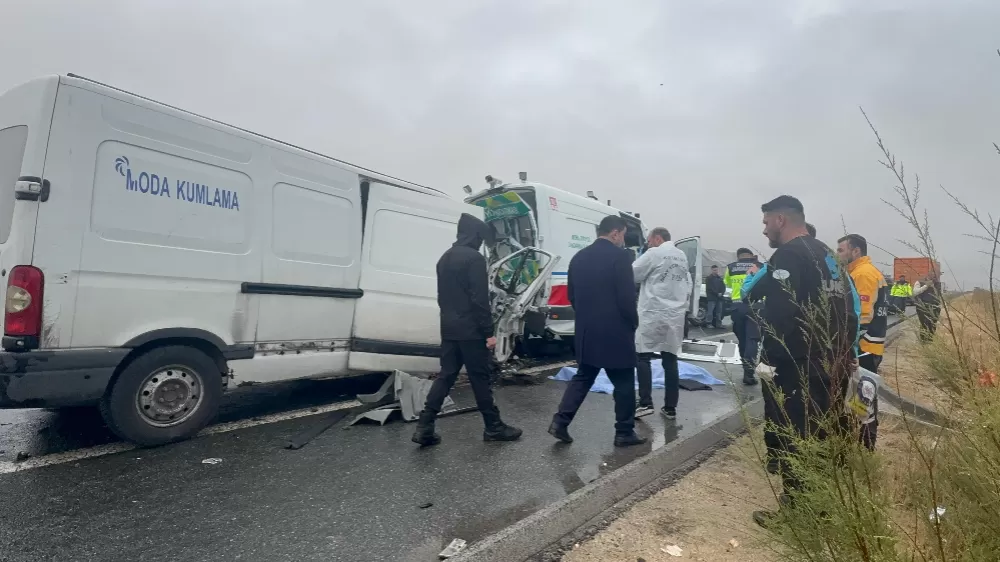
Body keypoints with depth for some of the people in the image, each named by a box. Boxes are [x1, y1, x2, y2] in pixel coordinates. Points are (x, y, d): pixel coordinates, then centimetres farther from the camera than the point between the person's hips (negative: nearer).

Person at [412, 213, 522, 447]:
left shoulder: (445, 258, 15)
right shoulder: (474, 258, -13)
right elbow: (480, 299, -18)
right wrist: (489, 331, -15)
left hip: (449, 328, 8)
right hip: (470, 329, -8)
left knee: (446, 375, 10)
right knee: (480, 378, 1)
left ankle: (424, 427, 6)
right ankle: (493, 427, 13)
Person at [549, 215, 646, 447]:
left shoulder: (579, 257, 8)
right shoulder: (619, 256, -13)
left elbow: (572, 295, 13)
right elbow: (627, 297, -15)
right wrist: (633, 323, 0)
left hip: (586, 330, 6)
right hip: (615, 331, -6)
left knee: (582, 378, 16)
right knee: (623, 382, 7)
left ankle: (560, 422, 10)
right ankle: (624, 432, 16)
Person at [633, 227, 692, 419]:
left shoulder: (654, 254, -7)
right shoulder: (682, 256, 16)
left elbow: (632, 275, -3)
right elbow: (688, 284, 20)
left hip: (653, 314, -6)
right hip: (675, 315, 7)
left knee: (642, 357, 1)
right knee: (670, 360, 7)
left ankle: (645, 403, -4)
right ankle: (670, 408, 10)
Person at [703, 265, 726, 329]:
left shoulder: (720, 278, 20)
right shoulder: (709, 278, 3)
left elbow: (723, 287, 13)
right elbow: (709, 288, -7)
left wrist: (722, 293, -6)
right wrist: (717, 293, -14)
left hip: (720, 298, 5)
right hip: (711, 298, -5)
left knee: (719, 312, 4)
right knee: (710, 311, -13)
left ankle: (719, 324, 8)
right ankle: (707, 323, -15)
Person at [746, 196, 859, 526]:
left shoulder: (788, 255, -13)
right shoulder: (828, 256, 16)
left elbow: (777, 313, -23)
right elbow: (849, 308, 17)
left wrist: (772, 357, -13)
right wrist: (842, 352, 18)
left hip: (801, 367, -9)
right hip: (834, 364, 9)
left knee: (792, 439, 1)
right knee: (823, 437, 18)